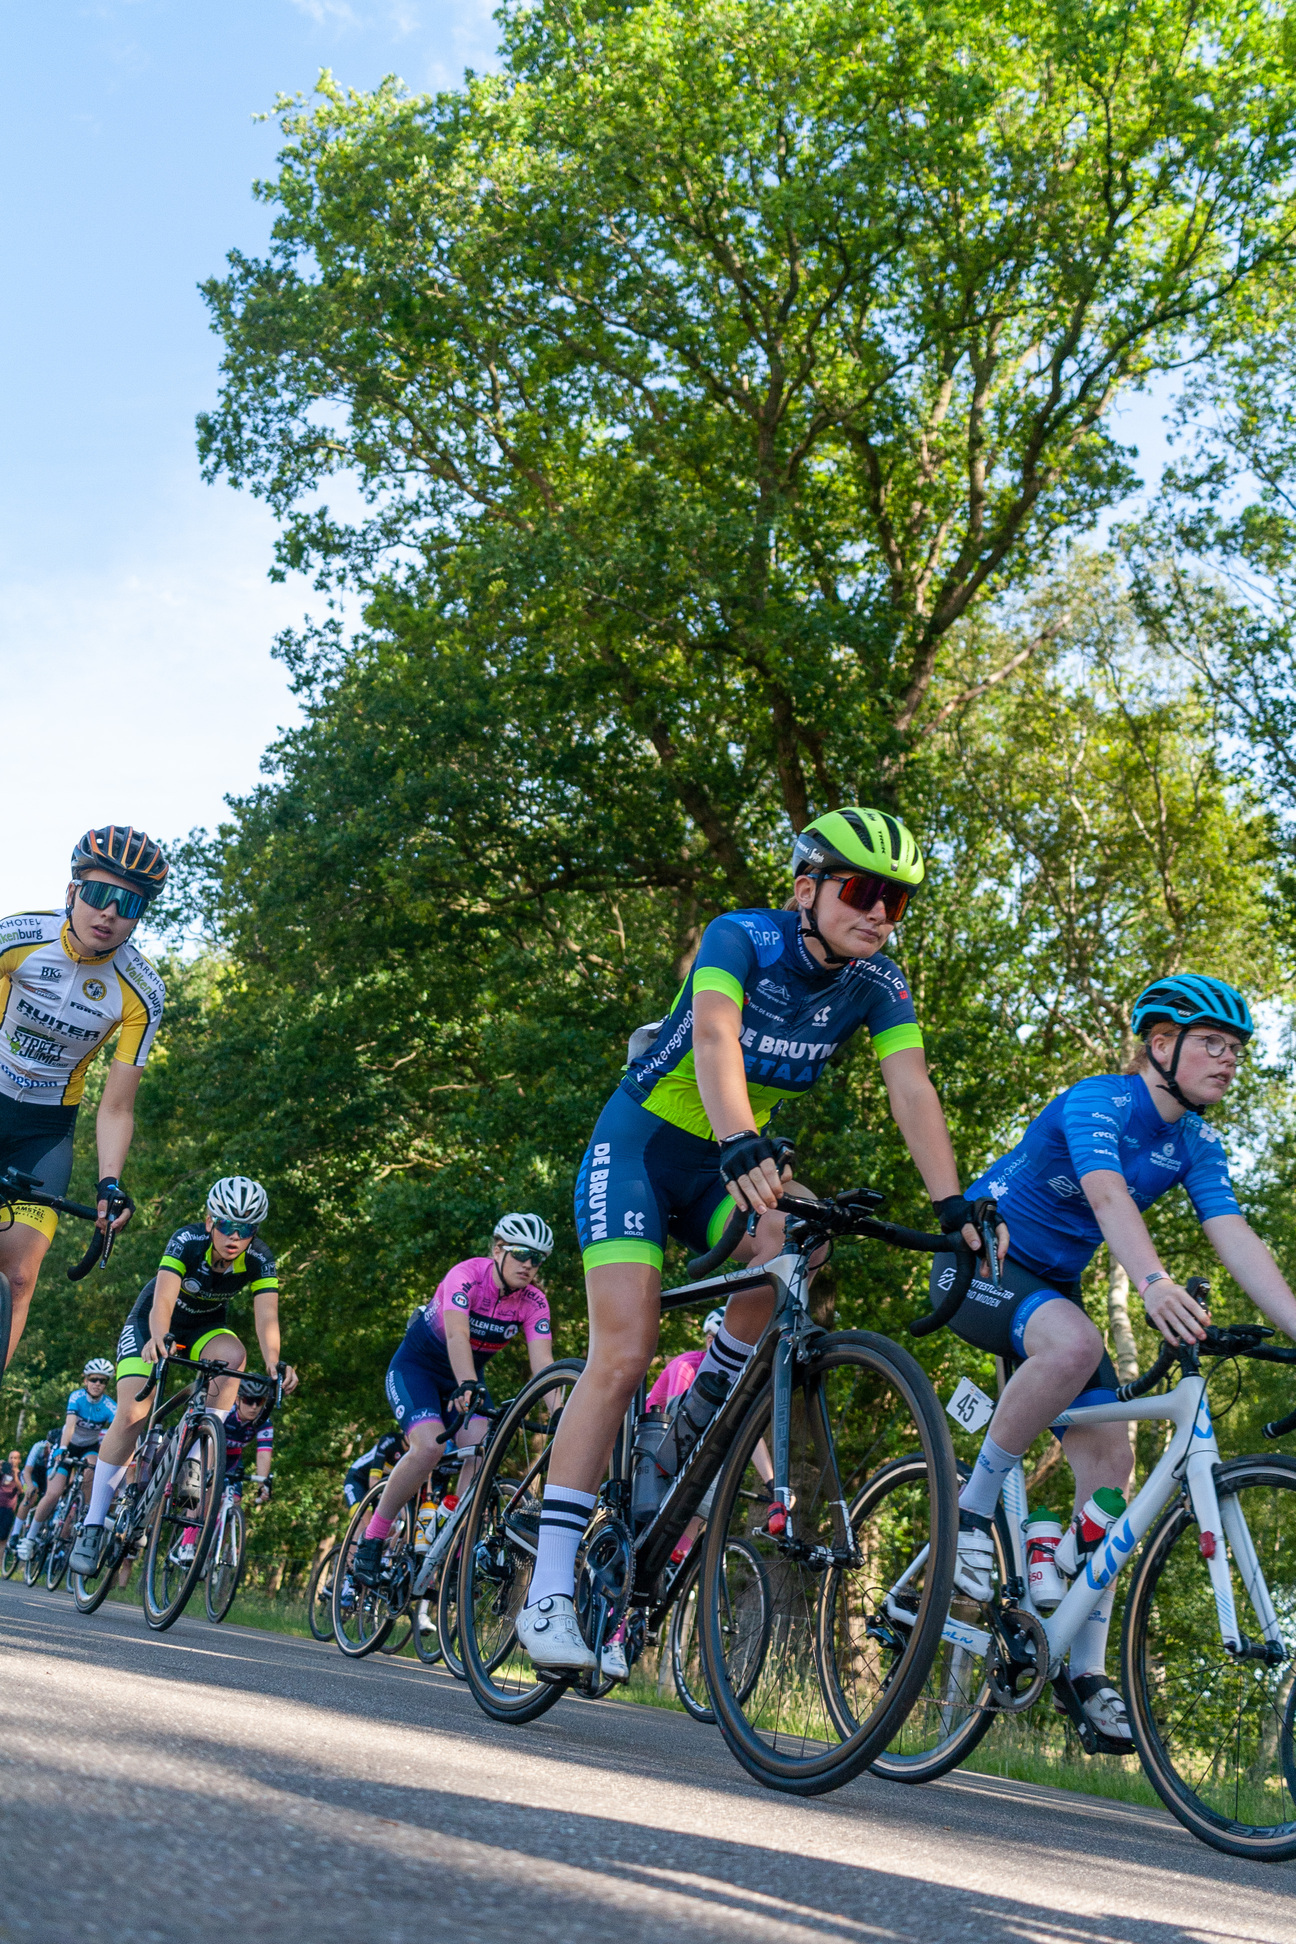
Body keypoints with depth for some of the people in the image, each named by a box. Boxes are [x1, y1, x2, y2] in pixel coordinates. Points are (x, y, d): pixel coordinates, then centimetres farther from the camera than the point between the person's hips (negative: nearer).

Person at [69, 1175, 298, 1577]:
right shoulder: (188, 1241, -31)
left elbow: (266, 1316, -33)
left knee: (232, 1354, -33)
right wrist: (158, 1337, -64)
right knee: (132, 1414, -19)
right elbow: (164, 1299, -43)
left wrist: (274, 1363, -53)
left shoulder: (259, 1260, -23)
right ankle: (93, 1526, -8)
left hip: (205, 1328, 2)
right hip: (151, 1323, -2)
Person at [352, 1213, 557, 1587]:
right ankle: (372, 1538, -11)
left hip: (466, 1376, 5)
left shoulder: (533, 1301, -14)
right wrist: (467, 1386, -59)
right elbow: (457, 1334, -43)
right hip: (416, 1366, -4)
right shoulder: (467, 1276, -27)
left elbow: (541, 1361, -24)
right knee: (430, 1446, -28)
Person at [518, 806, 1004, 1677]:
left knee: (798, 1240, -30)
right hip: (640, 1146, -4)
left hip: (733, 1163, 4)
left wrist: (955, 1207, -30)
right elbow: (714, 1039, -38)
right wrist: (743, 1149, -55)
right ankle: (549, 1591, -9)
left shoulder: (878, 983, -7)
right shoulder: (743, 938, -21)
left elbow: (913, 1091, -17)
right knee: (623, 1356, -15)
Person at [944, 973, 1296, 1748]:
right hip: (982, 1261, -7)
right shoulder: (1097, 1102, -21)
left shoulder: (1197, 1145, 0)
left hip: (1052, 1284, 7)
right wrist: (1157, 1284, -58)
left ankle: (1089, 1669, -1)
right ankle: (973, 1508, -21)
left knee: (1110, 1454, -7)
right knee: (1076, 1343, -38)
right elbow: (1107, 1196, -40)